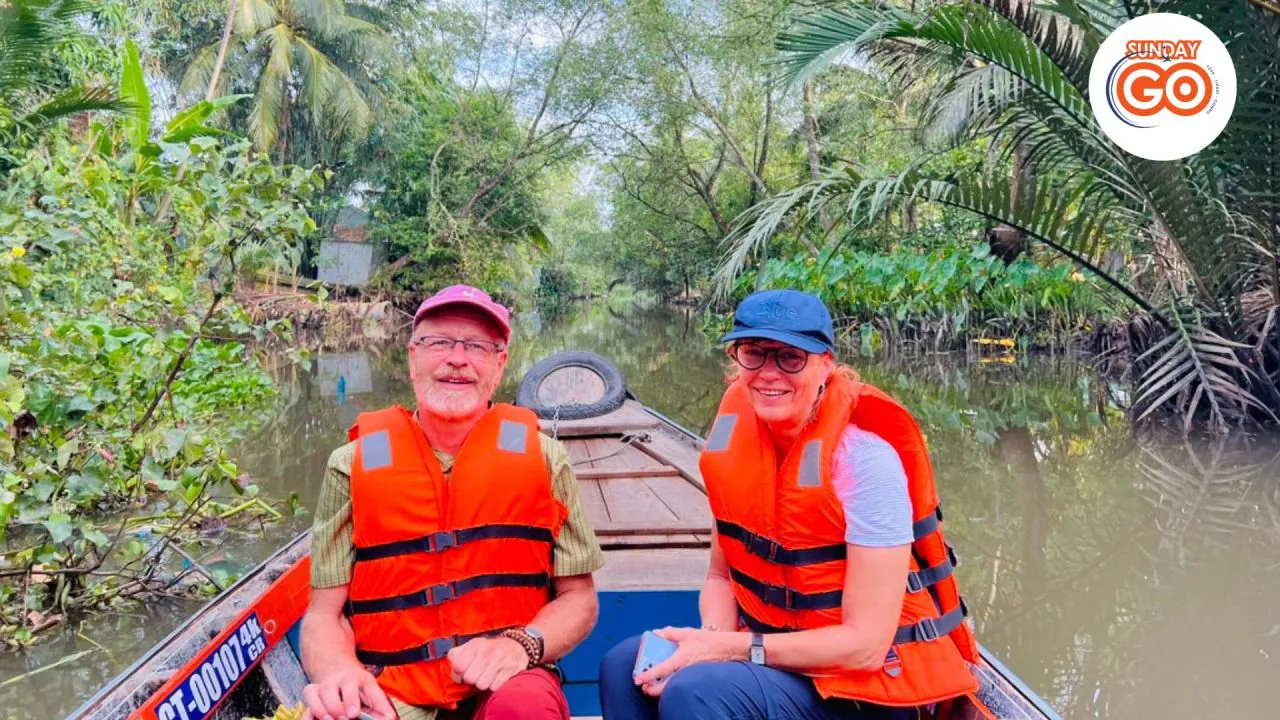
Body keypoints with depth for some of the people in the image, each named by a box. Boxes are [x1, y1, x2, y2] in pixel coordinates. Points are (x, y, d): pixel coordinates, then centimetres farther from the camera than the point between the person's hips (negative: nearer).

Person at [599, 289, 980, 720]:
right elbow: (721, 576, 5)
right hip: (781, 654, 6)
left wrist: (729, 649, -24)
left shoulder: (864, 458, -22)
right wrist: (711, 640, -16)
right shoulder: (736, 435, -4)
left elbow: (865, 645, -22)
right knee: (624, 668, -10)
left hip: (875, 684, -6)